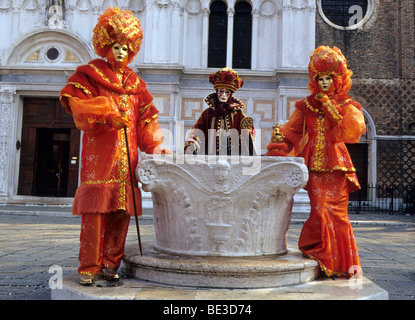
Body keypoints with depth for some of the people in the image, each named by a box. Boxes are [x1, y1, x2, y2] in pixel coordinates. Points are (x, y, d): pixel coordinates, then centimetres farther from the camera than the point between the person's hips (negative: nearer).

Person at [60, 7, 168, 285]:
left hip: (127, 153, 4)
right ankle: (89, 267, 0)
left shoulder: (134, 82, 21)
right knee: (96, 209, -8)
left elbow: (146, 119, 17)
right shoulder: (89, 74, 9)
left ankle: (110, 264, 9)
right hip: (99, 152, -4)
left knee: (122, 211, 1)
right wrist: (108, 115, -15)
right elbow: (78, 105, -5)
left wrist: (156, 147, 5)